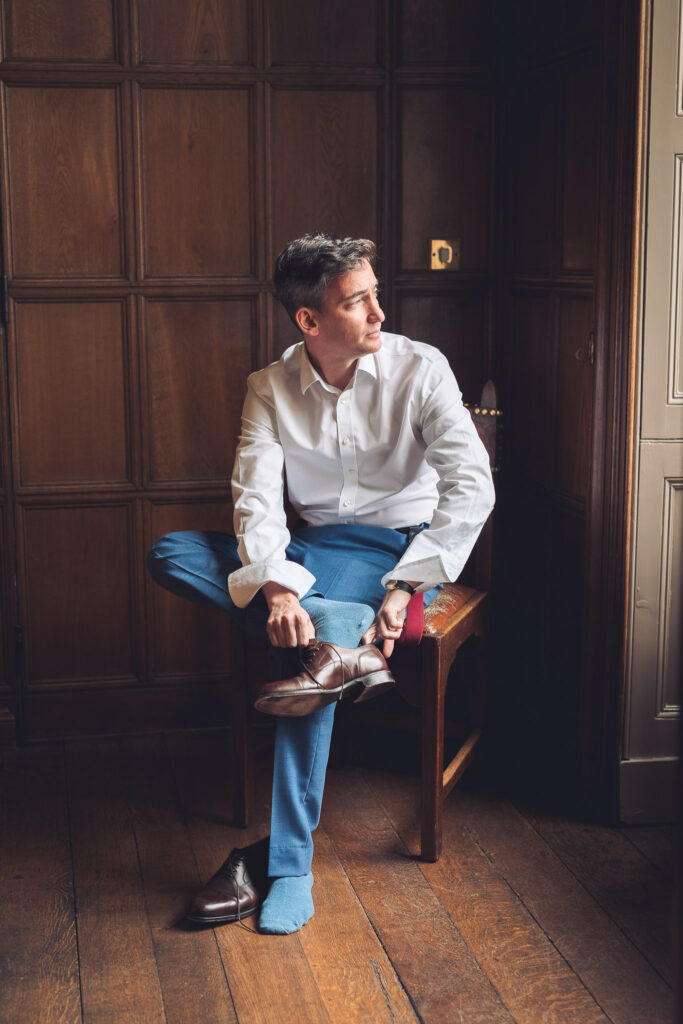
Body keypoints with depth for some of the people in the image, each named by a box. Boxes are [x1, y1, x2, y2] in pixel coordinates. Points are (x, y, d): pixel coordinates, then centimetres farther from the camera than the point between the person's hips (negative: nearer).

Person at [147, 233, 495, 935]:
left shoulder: (418, 368, -9)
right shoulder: (271, 388, -1)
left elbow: (472, 487, -17)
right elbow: (257, 496, -12)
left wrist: (403, 589, -27)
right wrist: (276, 587, -32)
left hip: (399, 548, -4)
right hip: (310, 546, 4)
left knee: (313, 640, -32)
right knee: (170, 554, -17)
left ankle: (286, 865, -25)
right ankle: (347, 636, -32)